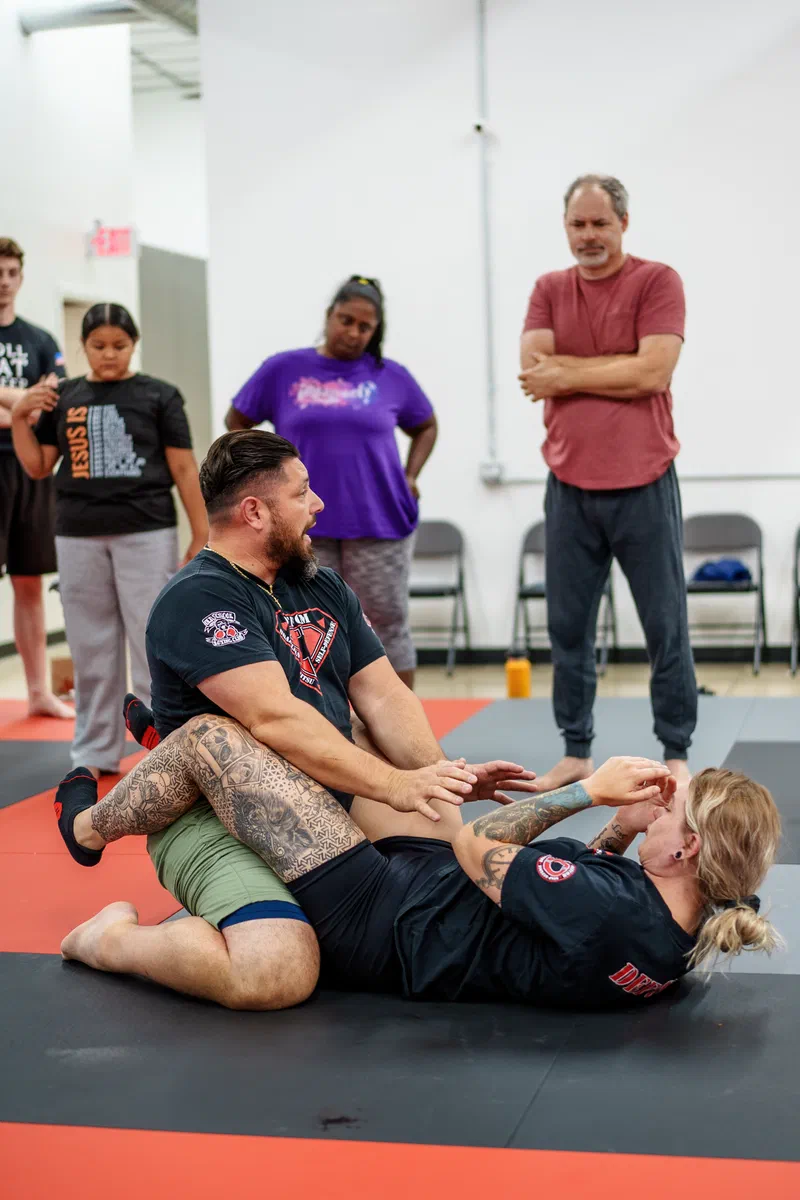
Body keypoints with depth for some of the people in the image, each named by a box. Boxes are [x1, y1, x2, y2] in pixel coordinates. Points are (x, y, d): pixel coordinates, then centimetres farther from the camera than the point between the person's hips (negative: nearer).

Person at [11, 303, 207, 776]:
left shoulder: (158, 396, -1)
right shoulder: (64, 397, 7)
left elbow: (184, 470, -1)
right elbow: (37, 468, 11)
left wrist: (201, 535, -4)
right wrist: (19, 417, -4)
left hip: (147, 534, -3)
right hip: (79, 538, 3)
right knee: (91, 648, 10)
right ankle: (96, 751, 19)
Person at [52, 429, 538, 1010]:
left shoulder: (323, 588, 14)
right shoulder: (200, 600, -14)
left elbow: (383, 697, 7)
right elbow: (276, 718, -24)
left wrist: (441, 775, -11)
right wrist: (397, 785, -29)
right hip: (217, 820, -9)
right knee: (276, 975, -31)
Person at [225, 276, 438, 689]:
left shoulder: (392, 376, 3)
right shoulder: (283, 369, 1)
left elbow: (426, 427, 17)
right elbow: (237, 422, 12)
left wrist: (410, 476, 4)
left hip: (379, 523, 0)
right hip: (304, 527, 0)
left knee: (388, 626, 6)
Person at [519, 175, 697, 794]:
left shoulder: (658, 281, -1)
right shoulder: (549, 290, 11)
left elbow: (654, 373, -13)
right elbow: (533, 367, -5)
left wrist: (566, 376, -8)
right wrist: (621, 364, -10)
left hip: (644, 487, -3)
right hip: (569, 488, 3)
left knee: (666, 627, 3)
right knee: (569, 628, 7)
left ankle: (677, 754, 13)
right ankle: (576, 751, 18)